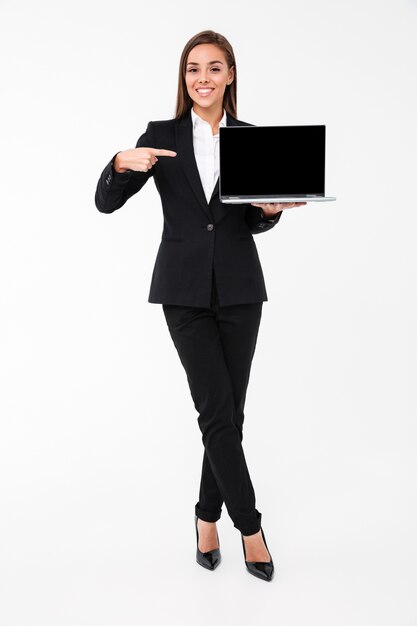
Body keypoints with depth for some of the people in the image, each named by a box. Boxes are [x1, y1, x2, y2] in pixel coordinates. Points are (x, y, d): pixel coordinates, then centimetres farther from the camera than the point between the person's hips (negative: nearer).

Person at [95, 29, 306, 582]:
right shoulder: (162, 136, 2)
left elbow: (256, 222, 10)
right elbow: (106, 202, -3)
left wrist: (272, 209, -13)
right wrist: (123, 162, -23)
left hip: (239, 288, 2)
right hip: (185, 289, -2)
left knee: (229, 412, 6)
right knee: (217, 411, -5)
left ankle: (209, 516, 26)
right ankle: (249, 525, 11)